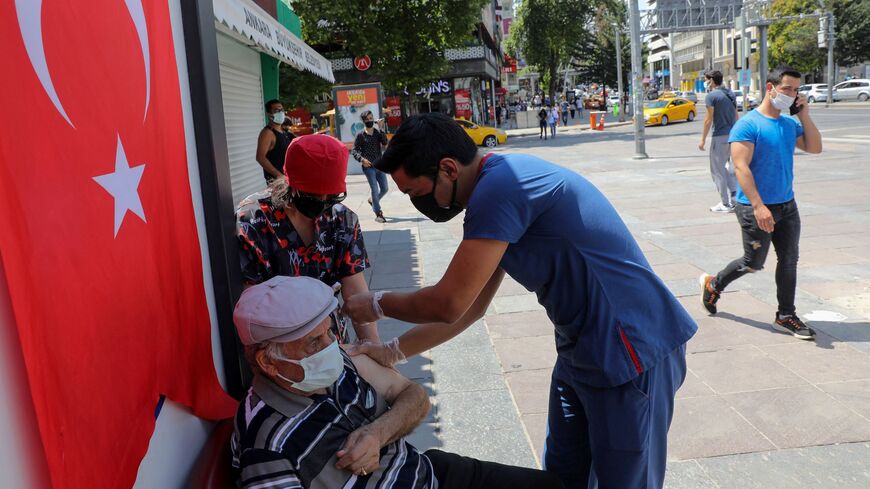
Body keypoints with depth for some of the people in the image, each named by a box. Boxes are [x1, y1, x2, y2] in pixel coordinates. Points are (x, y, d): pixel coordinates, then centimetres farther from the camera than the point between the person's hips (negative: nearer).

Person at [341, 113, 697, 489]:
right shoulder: (499, 188, 7)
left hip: (632, 353, -9)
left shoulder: (499, 188, -24)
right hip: (581, 351, 9)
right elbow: (471, 306, 12)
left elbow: (447, 305, -21)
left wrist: (376, 304, -2)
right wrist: (393, 352, 11)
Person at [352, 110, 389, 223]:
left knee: (385, 188, 7)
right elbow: (354, 150, -1)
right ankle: (378, 214, 3)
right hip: (368, 166, -4)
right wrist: (362, 159, -17)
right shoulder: (360, 135, -1)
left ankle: (372, 201, 35)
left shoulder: (378, 132, 8)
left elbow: (385, 143, -9)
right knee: (375, 189, -6)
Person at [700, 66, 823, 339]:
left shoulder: (790, 124, 10)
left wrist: (804, 115, -2)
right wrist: (758, 206, -26)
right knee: (753, 263, 2)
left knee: (789, 261, 8)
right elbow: (741, 167, -20)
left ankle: (785, 316, 19)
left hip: (787, 206, 7)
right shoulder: (748, 125, -13)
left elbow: (815, 148, 7)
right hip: (757, 208, -7)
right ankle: (713, 285, 27)